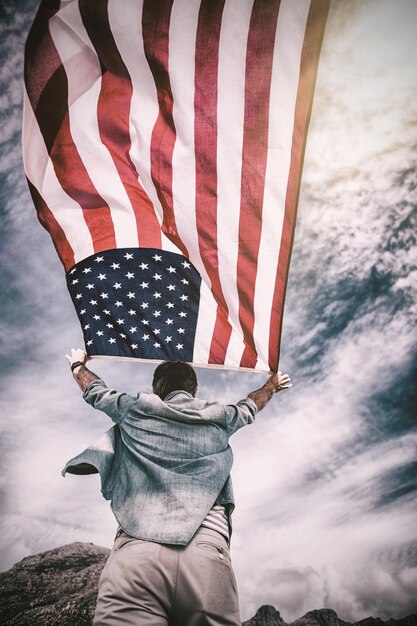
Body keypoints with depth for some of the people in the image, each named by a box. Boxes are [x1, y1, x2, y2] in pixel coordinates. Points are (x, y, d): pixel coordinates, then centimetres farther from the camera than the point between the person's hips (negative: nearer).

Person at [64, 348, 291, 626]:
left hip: (135, 550, -1)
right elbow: (250, 406, 49)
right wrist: (272, 384, 72)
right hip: (208, 553, 1)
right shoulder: (219, 416, 25)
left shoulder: (135, 409, 21)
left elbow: (95, 390, 42)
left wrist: (78, 364, 65)